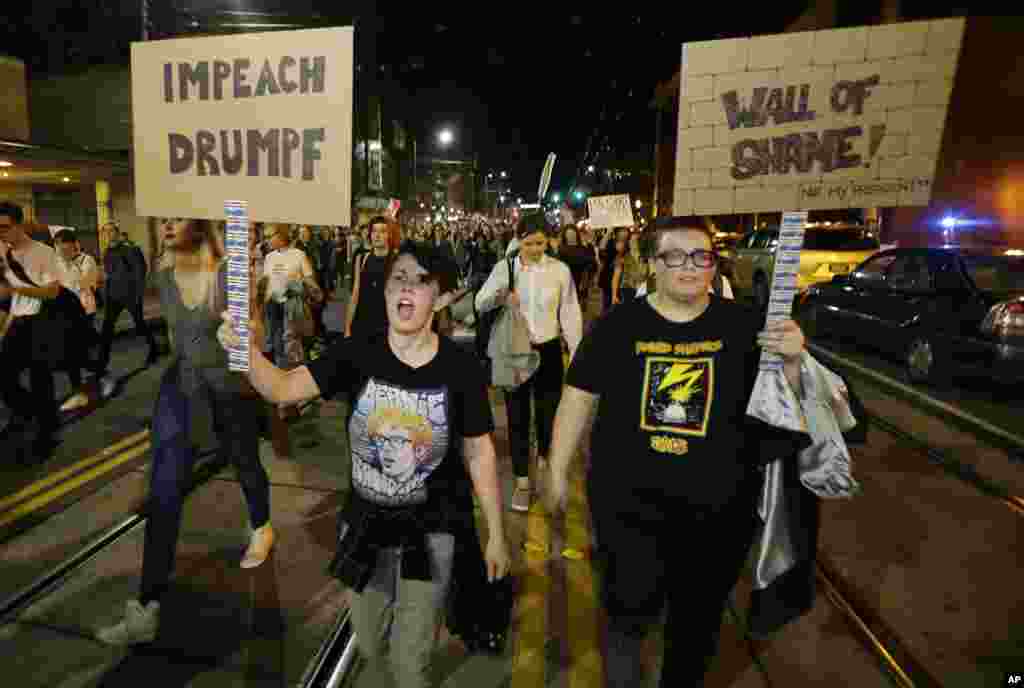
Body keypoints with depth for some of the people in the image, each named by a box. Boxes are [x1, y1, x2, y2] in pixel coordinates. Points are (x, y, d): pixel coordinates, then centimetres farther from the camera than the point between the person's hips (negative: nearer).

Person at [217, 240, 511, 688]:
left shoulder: (460, 367, -17)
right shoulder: (357, 352, -13)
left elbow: (480, 452, -9)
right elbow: (283, 389, -18)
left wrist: (496, 534, -4)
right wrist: (246, 349, -38)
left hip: (430, 528, -2)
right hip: (364, 522, 3)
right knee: (368, 645, 26)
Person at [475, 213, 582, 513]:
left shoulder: (560, 269, -5)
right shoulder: (504, 268, -4)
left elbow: (570, 313, -1)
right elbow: (480, 304, -5)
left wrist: (577, 353, -1)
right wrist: (499, 297, -26)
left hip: (548, 350, 0)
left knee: (549, 411, 12)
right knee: (517, 415, 8)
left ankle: (544, 456, 45)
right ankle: (522, 481, 24)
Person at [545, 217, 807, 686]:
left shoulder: (743, 324, -4)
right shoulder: (618, 324, -7)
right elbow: (578, 399, -2)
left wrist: (792, 361, -20)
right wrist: (557, 473, 1)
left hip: (718, 507, 2)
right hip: (627, 501, -1)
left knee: (698, 620, 22)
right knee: (629, 613, 8)